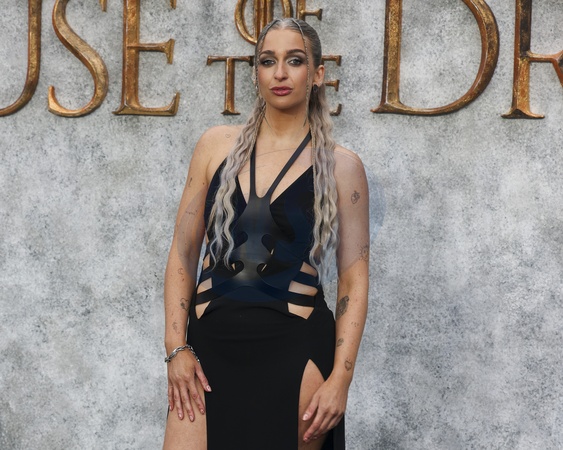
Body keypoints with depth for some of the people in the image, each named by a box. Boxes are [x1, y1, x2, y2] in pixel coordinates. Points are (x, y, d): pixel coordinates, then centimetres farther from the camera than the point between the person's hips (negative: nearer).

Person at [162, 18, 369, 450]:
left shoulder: (341, 166, 2)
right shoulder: (217, 146, 8)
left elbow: (353, 281, 1)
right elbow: (183, 254, 9)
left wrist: (340, 378, -8)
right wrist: (177, 348, -1)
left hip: (295, 349, -2)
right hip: (211, 345, 2)